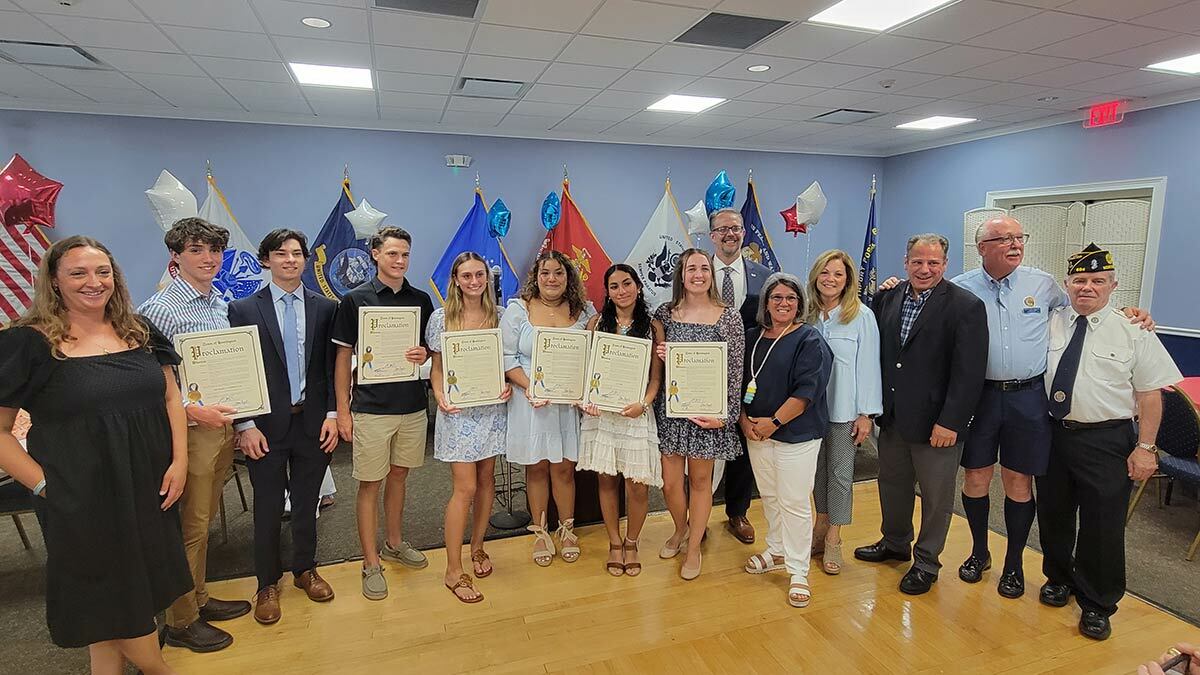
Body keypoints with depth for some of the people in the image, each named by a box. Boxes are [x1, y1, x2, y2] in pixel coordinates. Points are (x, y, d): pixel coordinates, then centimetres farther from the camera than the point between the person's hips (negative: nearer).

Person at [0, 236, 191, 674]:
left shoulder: (139, 332, 5)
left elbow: (171, 397, 7)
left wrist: (179, 461, -2)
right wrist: (44, 485, -12)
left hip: (150, 490, 4)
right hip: (83, 500, -4)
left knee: (141, 591, 16)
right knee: (104, 595, 12)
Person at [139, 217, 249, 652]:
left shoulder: (222, 305, 9)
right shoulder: (159, 310, -14)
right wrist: (194, 410, -22)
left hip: (221, 425, 7)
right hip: (188, 430, -7)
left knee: (204, 519, 19)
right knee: (189, 526, 4)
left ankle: (198, 599, 35)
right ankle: (180, 621, 21)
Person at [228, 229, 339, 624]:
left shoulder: (325, 308, 2)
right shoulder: (244, 310, -2)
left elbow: (332, 367, 4)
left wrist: (332, 415, -2)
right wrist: (245, 425, -8)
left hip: (313, 422, 2)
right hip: (266, 426, -1)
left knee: (307, 502, 14)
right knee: (268, 508, 9)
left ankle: (305, 570, 34)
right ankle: (268, 584, 28)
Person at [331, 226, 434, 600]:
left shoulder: (421, 299, 6)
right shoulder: (355, 299, -4)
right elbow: (343, 356, -2)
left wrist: (425, 354, -10)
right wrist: (342, 409, -6)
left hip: (413, 405, 4)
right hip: (371, 408, -3)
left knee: (398, 475, 17)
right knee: (370, 484, 4)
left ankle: (394, 543, 35)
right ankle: (371, 563, 17)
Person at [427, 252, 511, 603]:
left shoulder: (499, 315, 4)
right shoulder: (441, 317, -3)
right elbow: (437, 367, 1)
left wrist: (508, 385, -8)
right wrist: (440, 398, -15)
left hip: (493, 408, 4)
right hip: (458, 411, -3)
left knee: (486, 480, 13)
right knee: (465, 488, -5)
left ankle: (477, 547, 33)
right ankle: (454, 571, 9)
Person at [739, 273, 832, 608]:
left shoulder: (809, 339, -8)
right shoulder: (752, 337, 8)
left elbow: (806, 390, -16)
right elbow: (738, 381, 11)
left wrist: (774, 422, -17)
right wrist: (743, 419, -2)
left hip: (796, 433, -5)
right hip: (756, 430, 5)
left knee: (794, 503, -1)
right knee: (769, 496, 17)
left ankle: (798, 572, 13)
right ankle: (776, 551, 36)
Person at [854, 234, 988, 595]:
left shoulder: (966, 306, -12)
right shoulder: (888, 298, 3)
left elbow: (969, 372, -16)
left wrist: (950, 422, -18)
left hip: (936, 422, -5)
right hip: (892, 416, 5)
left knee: (936, 496, 11)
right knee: (892, 483, 21)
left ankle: (926, 562, 30)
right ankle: (895, 542, 43)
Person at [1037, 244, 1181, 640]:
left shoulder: (1133, 332, -5)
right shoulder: (1049, 323, 1)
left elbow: (1150, 394, -4)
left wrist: (1145, 447, -8)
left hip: (1107, 440, -2)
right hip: (1053, 433, 3)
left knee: (1102, 525, 6)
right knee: (1052, 515, 16)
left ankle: (1097, 605, 26)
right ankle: (1059, 578, 40)